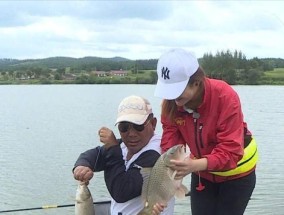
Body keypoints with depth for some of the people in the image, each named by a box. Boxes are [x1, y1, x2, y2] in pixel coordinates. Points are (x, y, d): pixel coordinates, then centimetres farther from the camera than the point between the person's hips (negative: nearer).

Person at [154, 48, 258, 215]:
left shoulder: (226, 97, -33)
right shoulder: (170, 101, -18)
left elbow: (231, 150, -36)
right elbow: (170, 142, -18)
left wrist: (196, 165, -52)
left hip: (236, 174, -4)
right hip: (202, 173, 4)